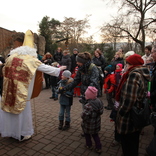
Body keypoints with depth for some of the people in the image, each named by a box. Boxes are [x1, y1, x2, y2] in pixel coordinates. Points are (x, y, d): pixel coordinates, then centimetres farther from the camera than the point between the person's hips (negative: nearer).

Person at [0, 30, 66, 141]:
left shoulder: (11, 57, 6)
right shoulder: (31, 60, -9)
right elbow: (45, 68, -5)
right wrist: (59, 70, 5)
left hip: (9, 90, 6)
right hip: (22, 92, -5)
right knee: (22, 111, 8)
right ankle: (23, 134, 22)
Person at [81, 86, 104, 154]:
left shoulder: (88, 106, -34)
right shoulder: (99, 101, -10)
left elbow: (84, 116, -31)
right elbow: (101, 111, 2)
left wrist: (82, 114, -11)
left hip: (89, 124, -6)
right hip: (96, 123, 6)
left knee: (87, 134, 22)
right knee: (95, 134, 24)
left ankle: (89, 145, 39)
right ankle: (98, 148, 28)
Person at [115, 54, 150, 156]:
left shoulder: (134, 74, -23)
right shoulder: (144, 75, 6)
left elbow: (129, 99, -28)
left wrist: (121, 112, -14)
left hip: (129, 117, -9)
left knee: (127, 143, 10)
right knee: (134, 141, 26)